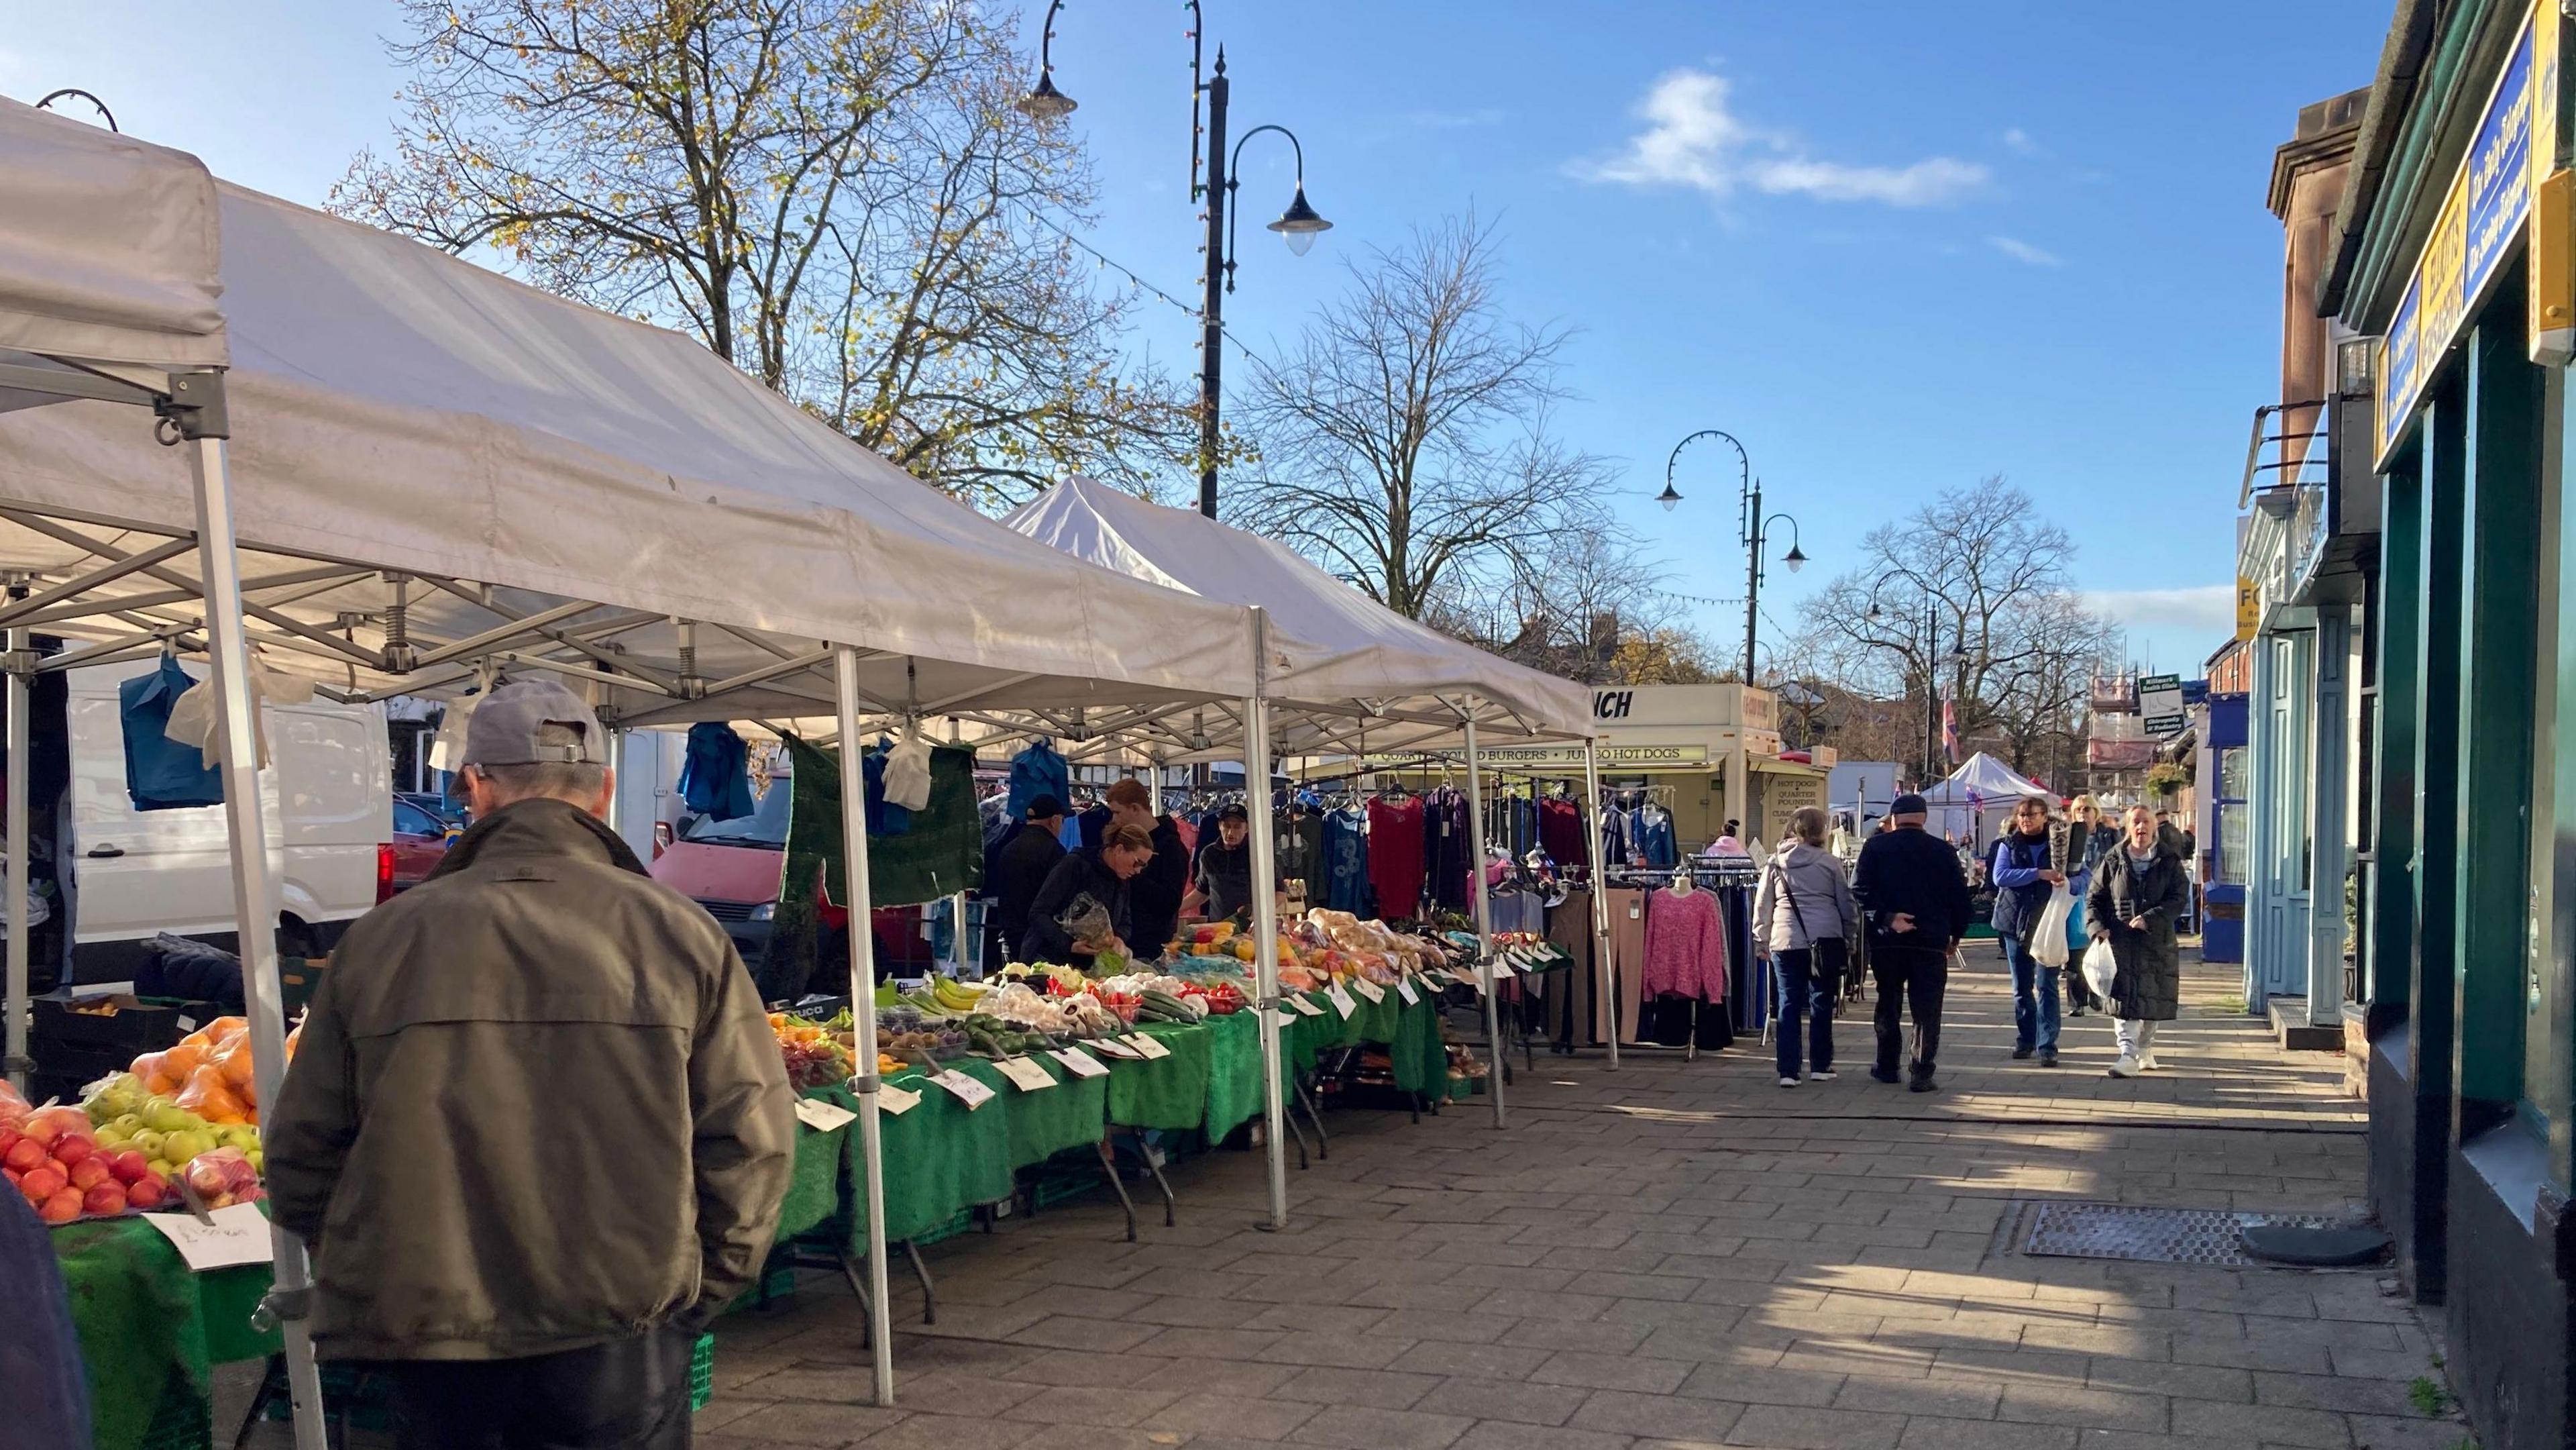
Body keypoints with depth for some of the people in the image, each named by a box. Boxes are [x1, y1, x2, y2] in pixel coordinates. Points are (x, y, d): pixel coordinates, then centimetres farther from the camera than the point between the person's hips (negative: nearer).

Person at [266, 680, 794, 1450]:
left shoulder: (382, 938, -2)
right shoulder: (680, 933, -5)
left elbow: (302, 1153, 4)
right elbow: (751, 1140, -7)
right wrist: (697, 1295, 7)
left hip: (433, 1353, 1)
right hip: (624, 1345, -1)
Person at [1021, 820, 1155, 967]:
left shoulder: (1123, 881, 6)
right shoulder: (1074, 865, -15)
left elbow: (1125, 923, 12)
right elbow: (1037, 914, -17)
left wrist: (1119, 938, -12)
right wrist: (1070, 945, -28)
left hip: (1088, 965, 6)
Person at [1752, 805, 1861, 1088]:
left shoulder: (1775, 864, 5)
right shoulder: (1830, 862, 1)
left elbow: (1762, 905, 8)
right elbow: (1847, 903, 4)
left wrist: (1762, 941, 16)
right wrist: (1851, 934, 16)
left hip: (1786, 941, 1)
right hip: (1825, 941, -1)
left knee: (1789, 1004, 4)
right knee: (1822, 1002, 11)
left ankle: (1788, 1071, 0)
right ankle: (1820, 1066, 18)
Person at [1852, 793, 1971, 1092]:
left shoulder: (1875, 848, 0)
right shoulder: (1943, 851, 2)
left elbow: (1860, 891, -12)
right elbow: (1960, 896, 4)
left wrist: (1886, 918, -13)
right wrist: (1956, 935, 14)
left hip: (1886, 942, 1)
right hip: (1931, 943, -1)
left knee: (1888, 1005, 15)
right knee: (1927, 1010, 2)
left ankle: (1887, 1067, 22)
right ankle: (1922, 1073, -5)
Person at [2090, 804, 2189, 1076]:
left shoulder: (2169, 862, 2)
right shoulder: (2114, 862, 5)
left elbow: (2179, 899, -5)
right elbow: (2095, 897, 8)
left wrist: (2149, 919, -17)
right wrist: (2098, 926, -7)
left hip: (2157, 942, 0)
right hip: (2120, 941, 0)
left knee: (2152, 999, 10)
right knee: (2124, 1000, -9)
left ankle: (2145, 1050, 28)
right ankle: (2128, 1056, -13)